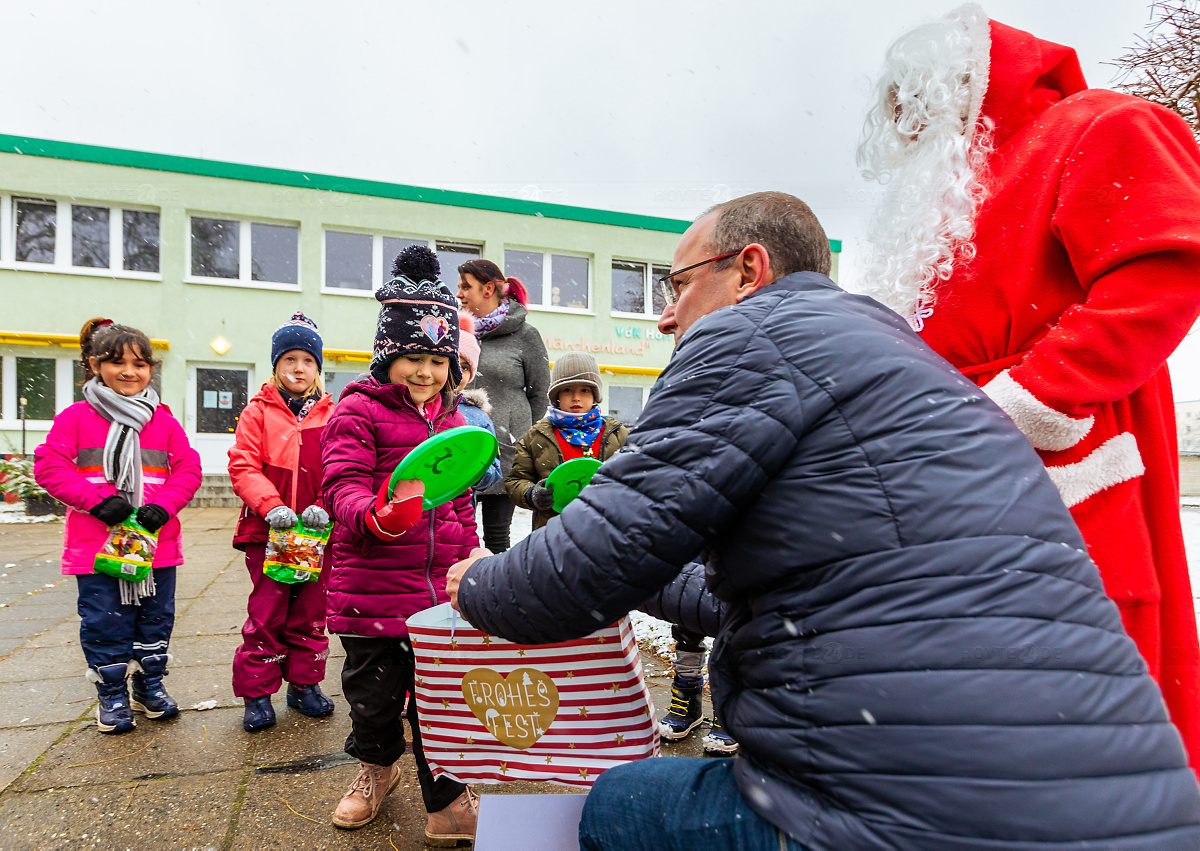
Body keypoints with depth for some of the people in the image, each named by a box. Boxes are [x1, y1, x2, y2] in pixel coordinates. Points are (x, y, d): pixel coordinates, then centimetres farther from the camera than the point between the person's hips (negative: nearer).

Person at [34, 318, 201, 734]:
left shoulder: (164, 422, 5)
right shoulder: (76, 418, 0)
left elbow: (188, 469, 4)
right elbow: (49, 466, -4)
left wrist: (163, 504, -13)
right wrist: (97, 499, -17)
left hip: (157, 541, 2)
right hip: (96, 542, -2)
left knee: (156, 617, 12)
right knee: (105, 621, 6)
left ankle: (150, 686, 30)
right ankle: (112, 695, 24)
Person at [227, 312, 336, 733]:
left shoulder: (332, 414, 5)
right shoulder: (258, 412, 2)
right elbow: (243, 466, -5)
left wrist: (324, 507, -14)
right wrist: (270, 505, -19)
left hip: (318, 532, 2)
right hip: (267, 530, -1)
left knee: (311, 613, 12)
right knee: (267, 614, 4)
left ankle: (305, 683, 28)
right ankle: (257, 694, 19)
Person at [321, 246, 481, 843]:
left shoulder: (449, 420, 12)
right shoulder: (357, 411, -5)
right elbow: (343, 487, -15)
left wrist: (471, 557, 15)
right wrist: (379, 516, -35)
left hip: (440, 589, 4)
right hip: (371, 588, -3)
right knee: (374, 695, 15)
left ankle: (447, 804, 31)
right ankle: (377, 766, 46)